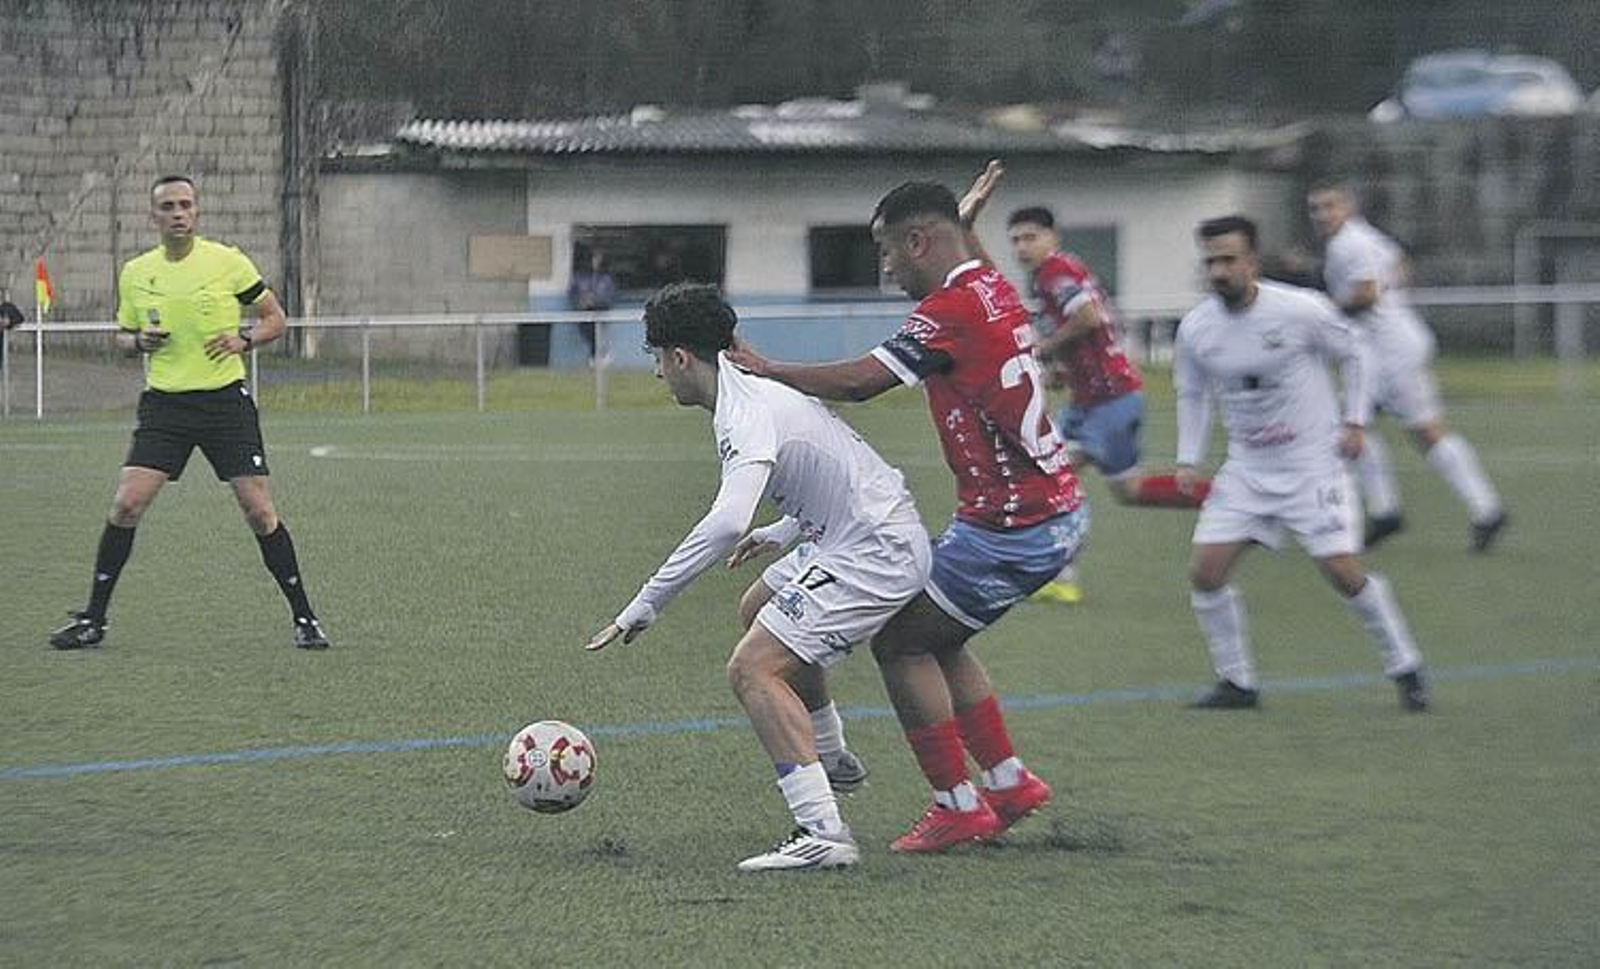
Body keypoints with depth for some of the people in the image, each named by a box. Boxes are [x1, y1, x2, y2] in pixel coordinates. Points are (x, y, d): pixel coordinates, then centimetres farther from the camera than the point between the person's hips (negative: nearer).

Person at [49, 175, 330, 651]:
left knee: (259, 511, -6)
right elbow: (123, 336, 18)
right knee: (126, 505, -8)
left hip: (226, 401, -2)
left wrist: (244, 340, -14)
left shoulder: (228, 262, -3)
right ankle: (93, 619, 3)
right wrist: (138, 342, -5)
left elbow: (275, 318, 5)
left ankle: (304, 617, 6)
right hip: (164, 403, 2)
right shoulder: (135, 273, 5)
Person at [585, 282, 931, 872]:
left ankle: (822, 834, -23)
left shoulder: (747, 417, -21)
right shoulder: (760, 392, 11)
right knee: (759, 611, 32)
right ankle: (830, 761, 46)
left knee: (753, 669, -16)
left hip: (874, 554, -11)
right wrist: (784, 532, 32)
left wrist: (645, 606, -34)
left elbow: (726, 525, -37)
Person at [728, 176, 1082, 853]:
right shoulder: (994, 291, 9)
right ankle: (1008, 783, 23)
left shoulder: (952, 309, -18)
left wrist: (768, 370, -9)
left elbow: (859, 383, -20)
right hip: (1058, 511, 10)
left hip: (1010, 528, -10)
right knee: (935, 639, 22)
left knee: (900, 642, 1)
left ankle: (958, 806, 4)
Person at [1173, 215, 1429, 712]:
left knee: (1343, 570, -10)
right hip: (1246, 470, 4)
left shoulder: (1301, 310, -16)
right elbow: (1192, 395, 13)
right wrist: (1187, 460, 4)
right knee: (1205, 571, -6)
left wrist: (1355, 420, -6)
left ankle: (1406, 670, 9)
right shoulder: (1195, 328, -5)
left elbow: (1353, 355, 1)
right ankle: (1237, 683, 8)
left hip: (1313, 463, -4)